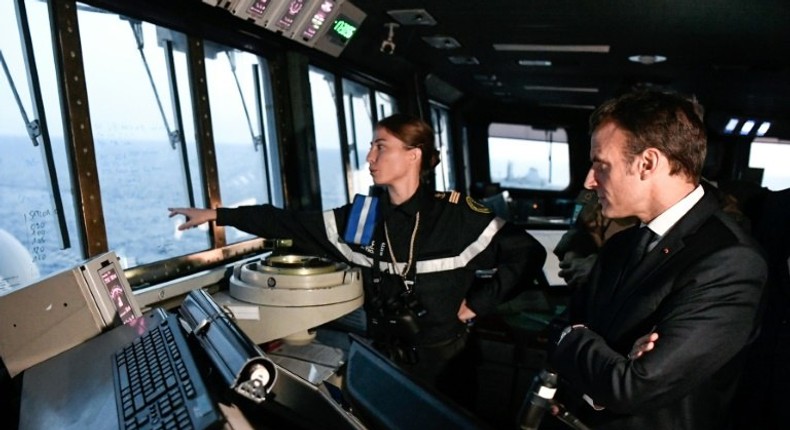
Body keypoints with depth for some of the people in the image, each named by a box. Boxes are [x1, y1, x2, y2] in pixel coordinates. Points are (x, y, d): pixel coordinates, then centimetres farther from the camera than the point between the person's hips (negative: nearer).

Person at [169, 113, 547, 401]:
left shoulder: (457, 215, -17)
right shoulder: (362, 216, -5)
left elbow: (528, 253, -13)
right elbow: (292, 223, -2)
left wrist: (477, 304, -13)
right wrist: (217, 214, -3)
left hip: (444, 365, -3)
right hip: (384, 361, 4)